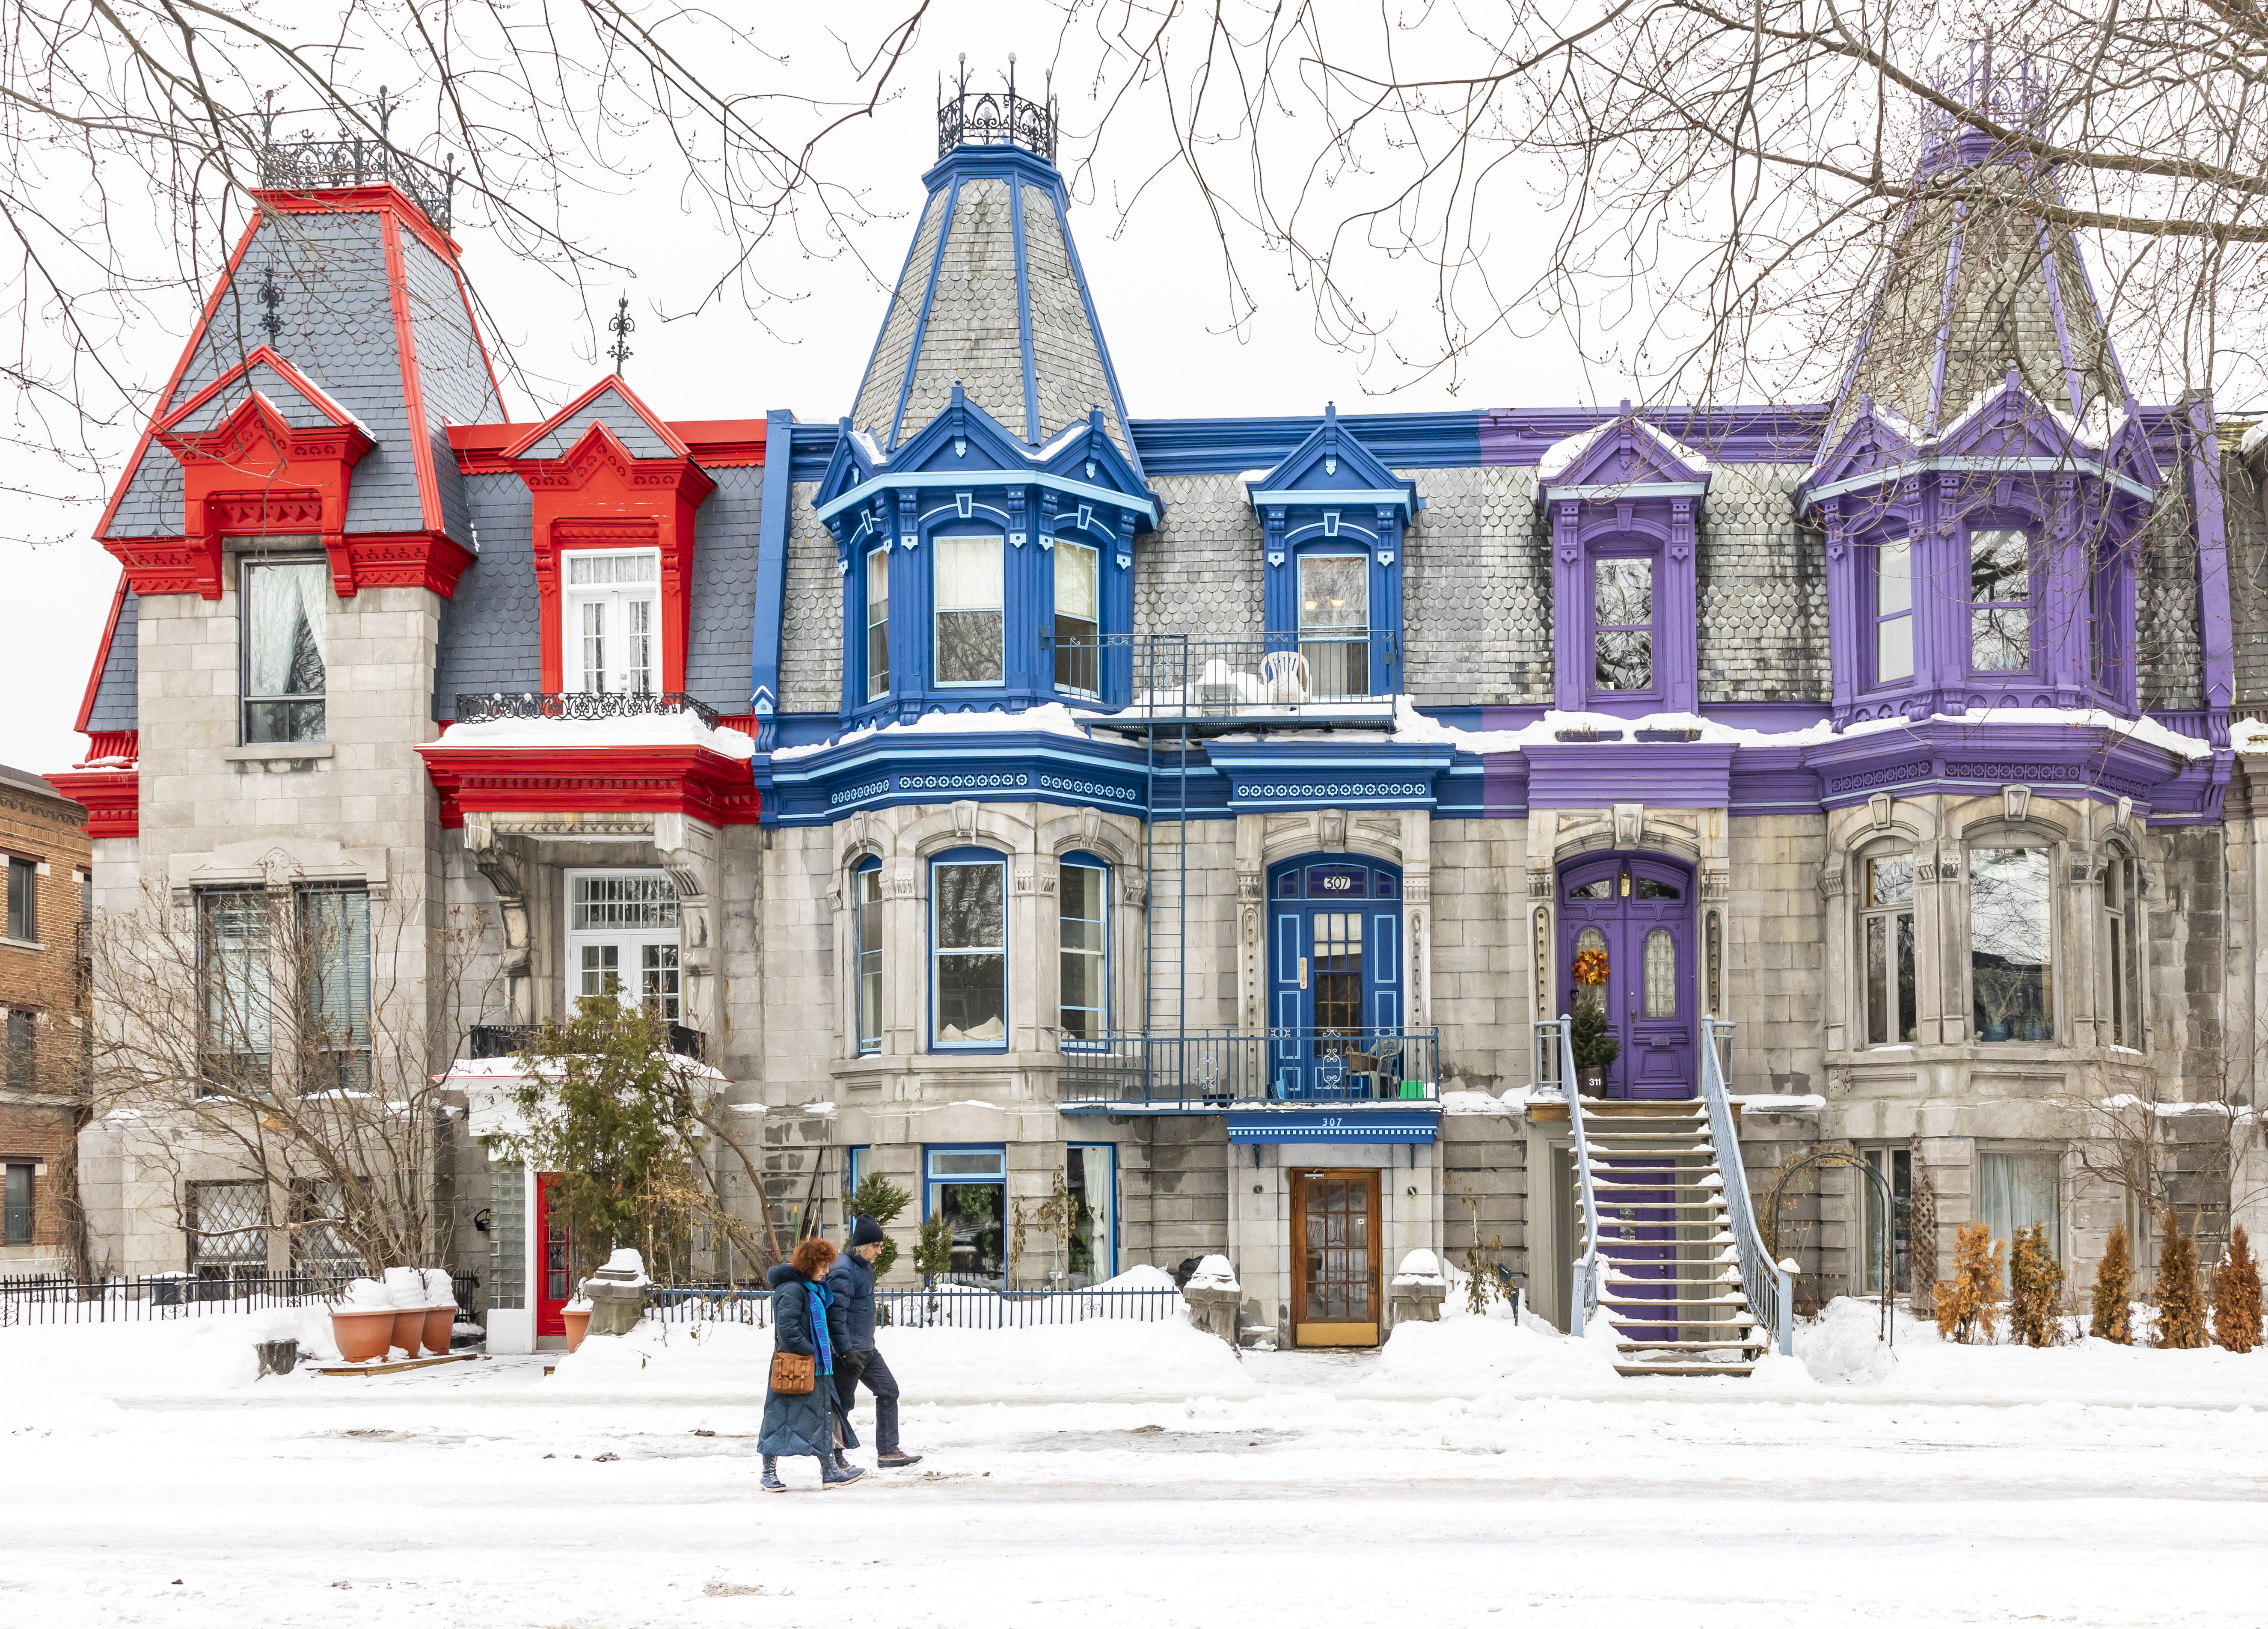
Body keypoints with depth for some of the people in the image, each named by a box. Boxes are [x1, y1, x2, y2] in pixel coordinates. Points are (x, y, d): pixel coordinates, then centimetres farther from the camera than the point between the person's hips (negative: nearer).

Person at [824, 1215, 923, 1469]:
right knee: (843, 1402, -1)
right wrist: (846, 1351, -26)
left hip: (867, 1349, 10)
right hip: (849, 1351, -10)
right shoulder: (843, 1271, -19)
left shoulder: (865, 1267, 13)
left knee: (889, 1391, 10)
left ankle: (888, 1452, 14)